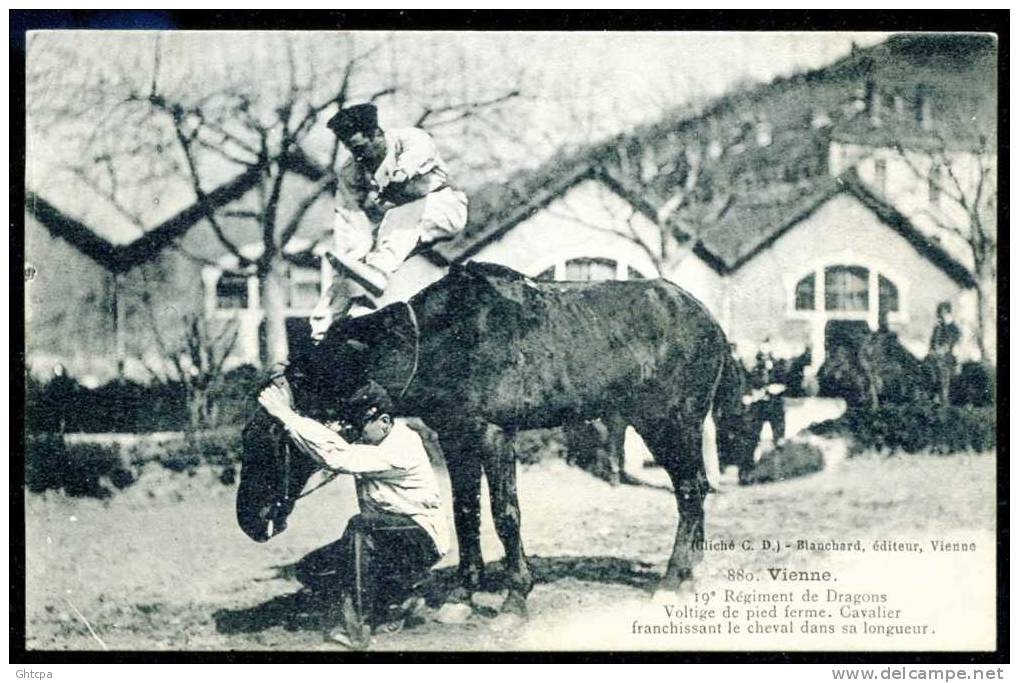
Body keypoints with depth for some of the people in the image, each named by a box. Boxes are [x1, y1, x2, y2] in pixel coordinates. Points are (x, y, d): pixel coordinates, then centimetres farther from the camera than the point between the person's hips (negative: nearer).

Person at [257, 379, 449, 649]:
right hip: (386, 538, 9)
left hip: (423, 539, -9)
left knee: (360, 525, -36)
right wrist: (333, 434, -25)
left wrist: (287, 415, -36)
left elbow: (339, 457, -36)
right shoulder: (371, 442, 1)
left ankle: (358, 628, -32)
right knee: (312, 569, -2)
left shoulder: (400, 448, -27)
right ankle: (399, 599, 5)